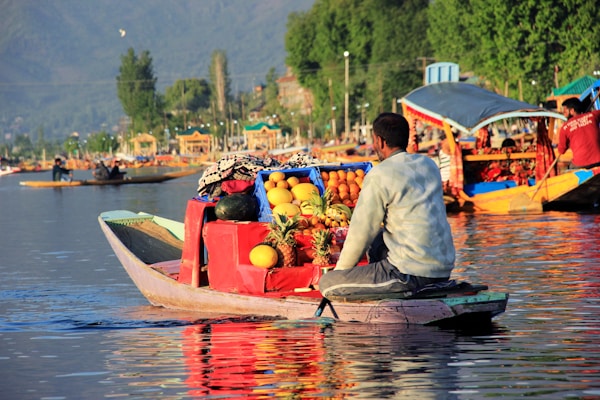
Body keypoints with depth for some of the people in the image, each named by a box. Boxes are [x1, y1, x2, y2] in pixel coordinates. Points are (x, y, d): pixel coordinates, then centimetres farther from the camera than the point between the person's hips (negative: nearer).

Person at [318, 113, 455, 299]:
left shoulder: (379, 176, -11)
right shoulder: (428, 165, 11)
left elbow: (361, 232, -6)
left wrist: (340, 270, 9)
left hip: (412, 273, -8)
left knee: (327, 284, -3)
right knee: (374, 241, 33)